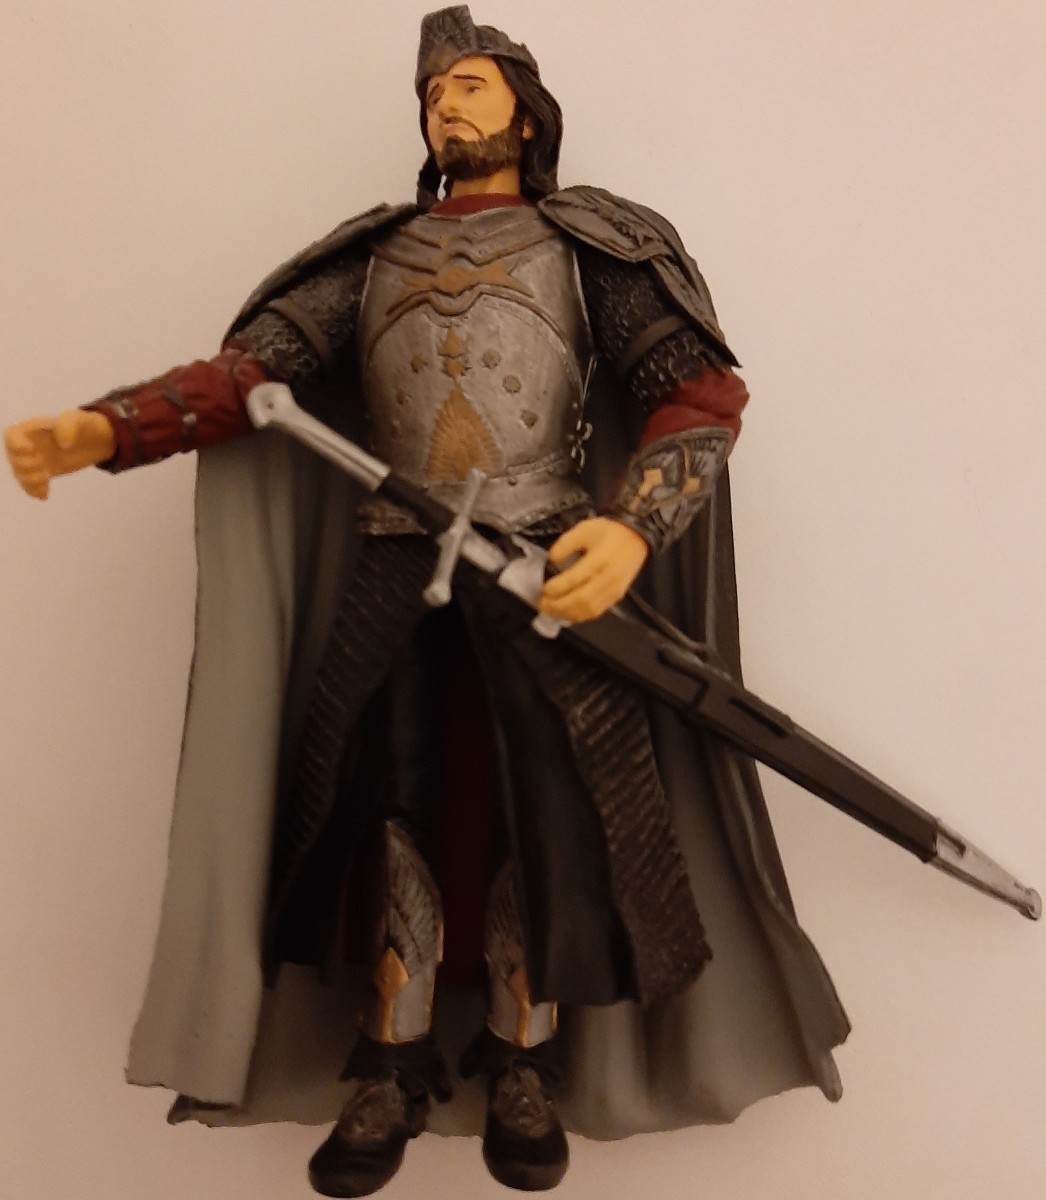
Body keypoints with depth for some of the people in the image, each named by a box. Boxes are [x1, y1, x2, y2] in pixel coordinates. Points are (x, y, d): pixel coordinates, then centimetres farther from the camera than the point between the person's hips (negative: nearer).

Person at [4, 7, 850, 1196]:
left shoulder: (590, 240, 11)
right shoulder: (376, 251, 19)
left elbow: (702, 389, 0)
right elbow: (252, 367, 7)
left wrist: (634, 526, -19)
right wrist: (103, 427, -11)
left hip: (547, 558, -2)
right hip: (391, 562, 3)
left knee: (548, 814, -3)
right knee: (386, 806, 5)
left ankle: (522, 1066, 16)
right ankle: (392, 1072, 19)